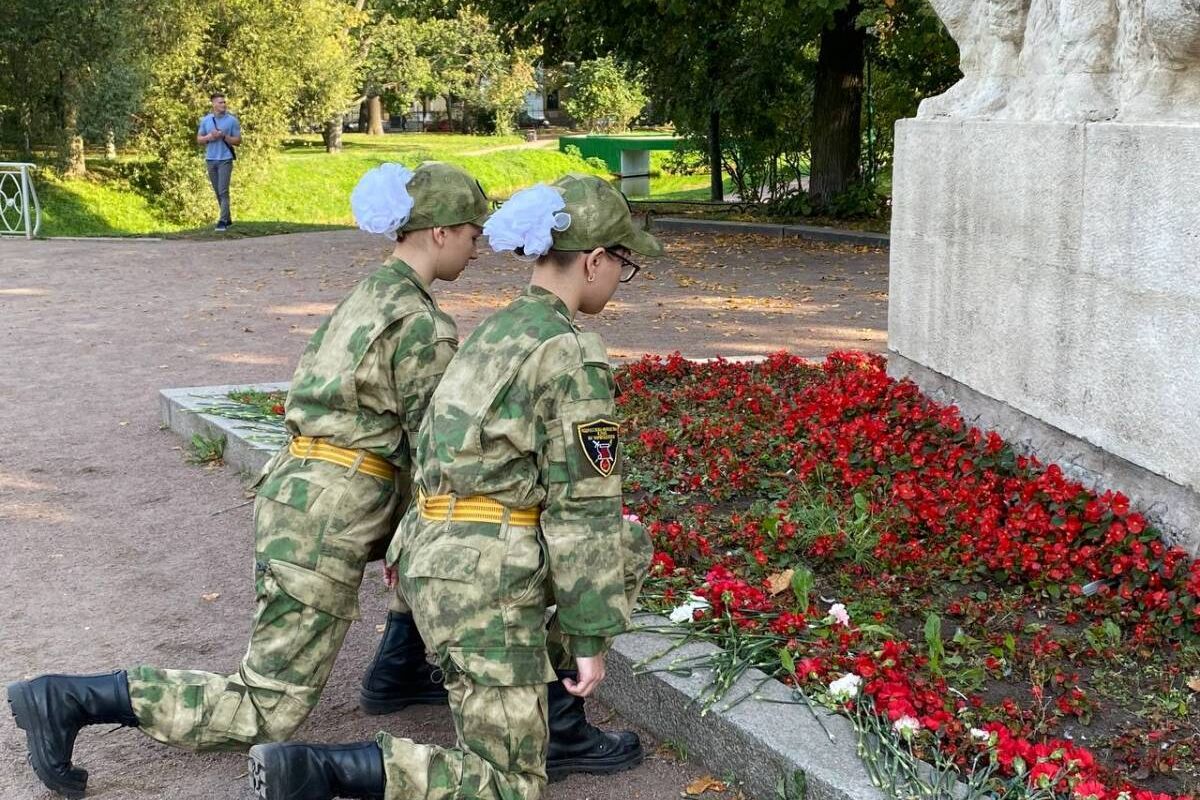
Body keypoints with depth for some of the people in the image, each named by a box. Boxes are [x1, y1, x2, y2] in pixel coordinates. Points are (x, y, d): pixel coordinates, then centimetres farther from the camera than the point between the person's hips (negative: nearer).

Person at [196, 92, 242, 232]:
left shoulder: (232, 120, -2)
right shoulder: (206, 120, 8)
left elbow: (238, 140, -1)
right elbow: (199, 139, 12)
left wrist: (224, 136, -15)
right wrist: (209, 137, -8)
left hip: (225, 159, -4)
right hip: (210, 160, 4)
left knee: (223, 191, -12)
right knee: (217, 192, 10)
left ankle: (223, 221, -15)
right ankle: (227, 218, 20)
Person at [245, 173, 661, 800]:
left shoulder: (495, 331, 15)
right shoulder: (574, 357, -11)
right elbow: (581, 509, -12)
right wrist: (590, 638, -6)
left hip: (433, 552, 9)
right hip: (487, 575, -9)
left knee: (631, 546, 24)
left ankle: (554, 719, 23)